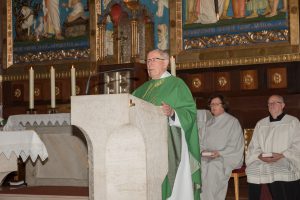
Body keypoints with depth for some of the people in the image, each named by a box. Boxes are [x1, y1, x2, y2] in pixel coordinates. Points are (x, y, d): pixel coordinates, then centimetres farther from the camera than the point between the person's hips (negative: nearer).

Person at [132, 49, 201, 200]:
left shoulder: (176, 84, 2)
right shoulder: (143, 89, 20)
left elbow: (190, 113, -7)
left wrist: (172, 112, -24)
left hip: (167, 146, -5)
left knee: (164, 182, -11)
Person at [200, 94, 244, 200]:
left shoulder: (232, 122, 4)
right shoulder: (209, 123, 21)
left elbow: (235, 146, -3)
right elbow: (201, 141, 17)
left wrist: (219, 153, -15)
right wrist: (203, 150, -6)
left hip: (224, 159, -4)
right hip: (206, 158, 5)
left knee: (213, 168, -34)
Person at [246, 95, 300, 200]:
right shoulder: (261, 124, 18)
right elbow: (254, 146, 13)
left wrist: (282, 155, -15)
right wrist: (260, 156, -9)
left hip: (286, 161, -3)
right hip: (264, 162, 3)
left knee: (279, 173, -33)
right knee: (253, 169, -25)